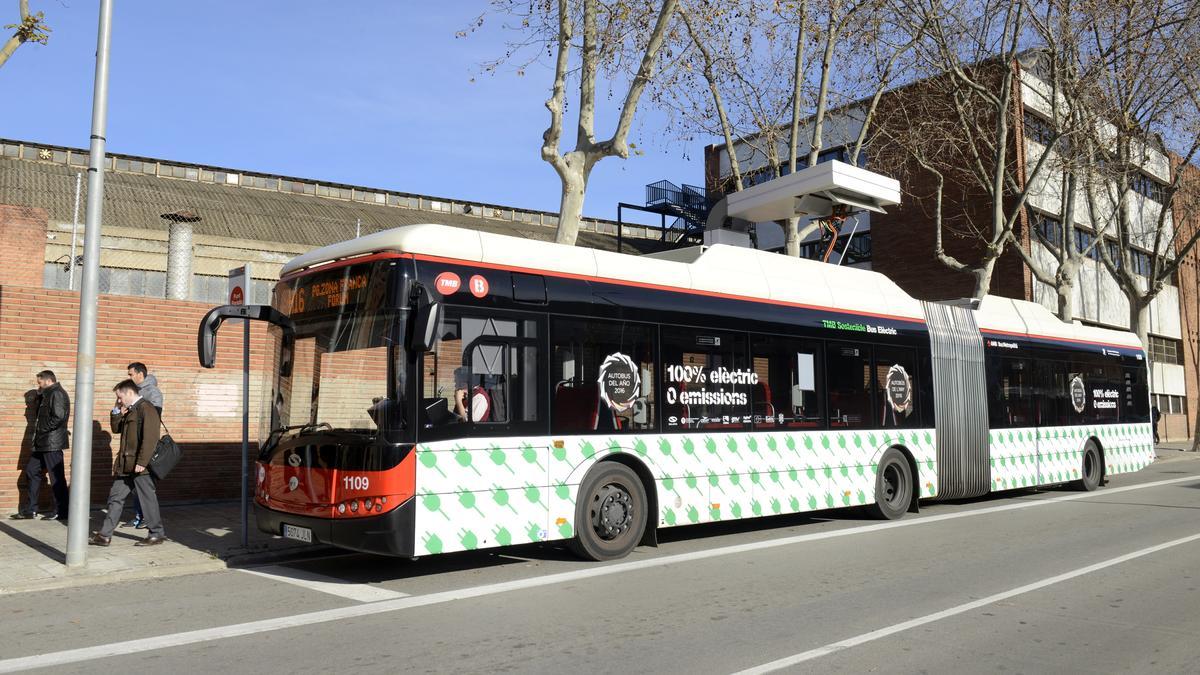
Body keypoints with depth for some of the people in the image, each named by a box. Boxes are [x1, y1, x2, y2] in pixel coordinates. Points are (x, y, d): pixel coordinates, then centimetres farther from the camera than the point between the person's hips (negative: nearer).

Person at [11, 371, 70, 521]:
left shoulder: (57, 394, -13)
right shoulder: (48, 395, 19)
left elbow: (58, 417, -23)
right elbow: (43, 417, 20)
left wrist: (42, 429, -15)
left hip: (52, 444, -11)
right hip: (43, 444, 11)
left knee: (56, 477, -4)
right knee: (32, 471, 13)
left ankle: (61, 512, 4)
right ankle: (31, 510, 20)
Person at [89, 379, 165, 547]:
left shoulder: (146, 409, -14)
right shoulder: (130, 411, 16)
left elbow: (150, 438, -21)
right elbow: (116, 429, 24)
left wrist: (142, 462, -24)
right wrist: (117, 412, 9)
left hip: (140, 466, -10)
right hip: (125, 465, 10)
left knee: (148, 499, 0)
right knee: (115, 497, 11)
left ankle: (156, 534, 9)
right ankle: (105, 535, 17)